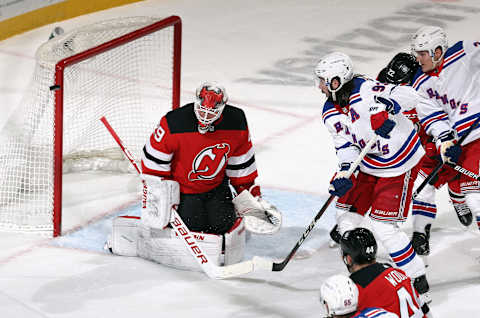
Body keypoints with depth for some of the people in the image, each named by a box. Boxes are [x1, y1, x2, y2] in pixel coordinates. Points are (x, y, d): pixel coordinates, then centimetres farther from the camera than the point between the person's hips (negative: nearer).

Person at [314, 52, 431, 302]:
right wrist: (343, 174, -23)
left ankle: (419, 283, -2)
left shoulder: (364, 90, -25)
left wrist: (386, 107, -50)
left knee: (383, 226, -12)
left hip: (400, 164, -8)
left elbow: (408, 96, -31)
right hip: (370, 165, 8)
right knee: (346, 212, 12)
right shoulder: (331, 114, -2)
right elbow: (346, 146, -6)